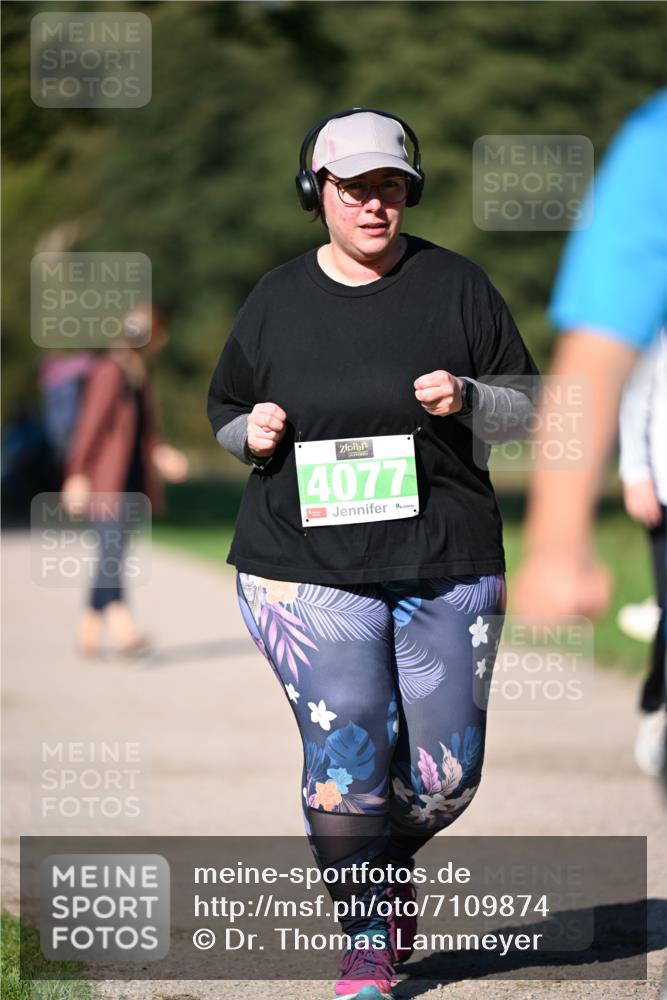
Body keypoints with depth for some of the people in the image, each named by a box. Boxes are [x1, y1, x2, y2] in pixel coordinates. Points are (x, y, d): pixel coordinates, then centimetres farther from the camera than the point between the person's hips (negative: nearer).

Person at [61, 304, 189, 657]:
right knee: (113, 551, -17)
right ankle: (123, 631, -27)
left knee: (112, 556, 9)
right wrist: (77, 476, -17)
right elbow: (89, 425, -15)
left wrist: (160, 454, 4)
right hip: (105, 481, -9)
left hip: (130, 480, 9)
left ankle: (89, 634, 14)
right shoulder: (109, 372, -14)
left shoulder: (138, 374, 13)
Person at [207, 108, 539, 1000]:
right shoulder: (277, 300, 7)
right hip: (309, 566, -1)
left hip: (447, 563, 1)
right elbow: (224, 407, 19)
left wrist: (467, 396, -13)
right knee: (347, 758, -10)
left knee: (447, 774, 2)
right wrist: (250, 431, -4)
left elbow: (526, 402, 8)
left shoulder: (454, 284, 4)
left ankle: (388, 863, 35)